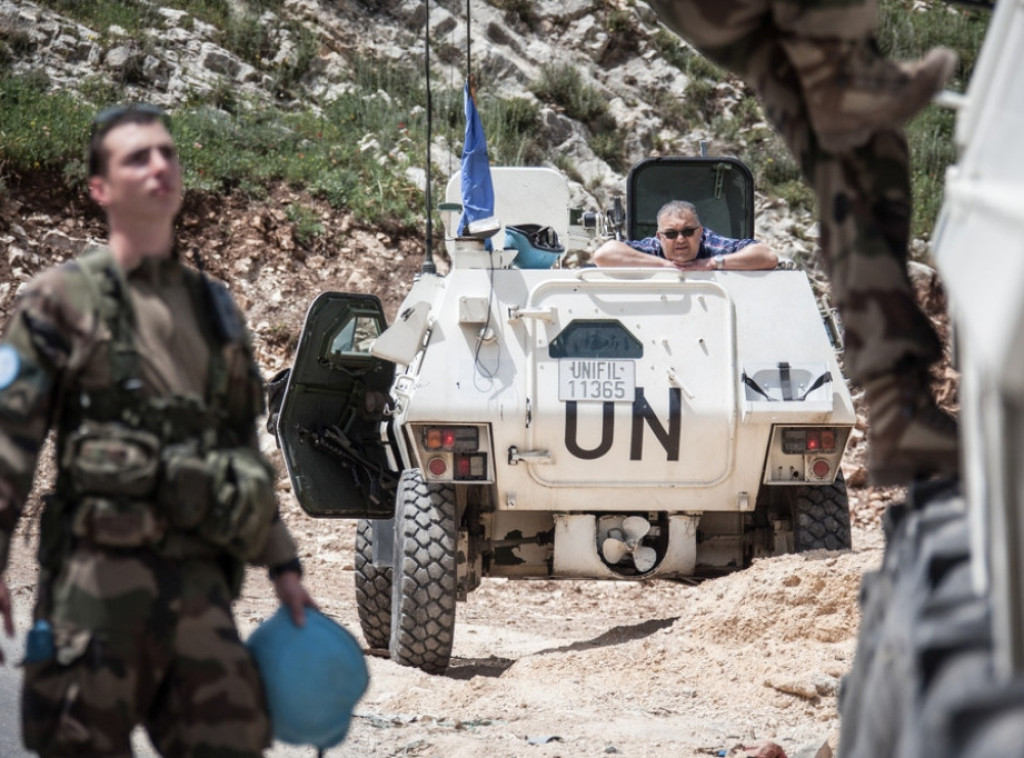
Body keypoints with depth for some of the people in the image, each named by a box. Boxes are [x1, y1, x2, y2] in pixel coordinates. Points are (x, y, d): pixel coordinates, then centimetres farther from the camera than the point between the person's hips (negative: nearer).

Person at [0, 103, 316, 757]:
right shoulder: (62, 300, 1)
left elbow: (244, 451, 23)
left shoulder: (213, 306, 18)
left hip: (200, 579, 5)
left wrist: (283, 565, 18)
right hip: (98, 574, -5)